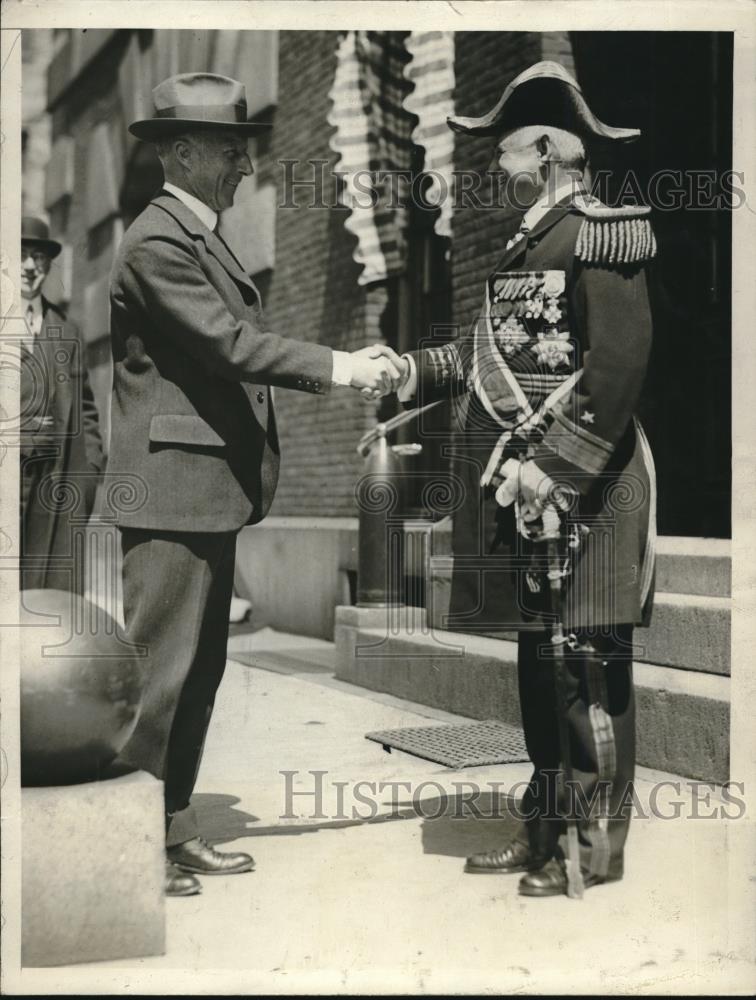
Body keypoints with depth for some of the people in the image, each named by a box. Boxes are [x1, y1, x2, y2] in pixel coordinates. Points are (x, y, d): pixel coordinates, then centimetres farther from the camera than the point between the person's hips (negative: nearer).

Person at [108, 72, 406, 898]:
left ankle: (174, 829, 25)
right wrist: (335, 367, -16)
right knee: (158, 668, -3)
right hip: (172, 488, -10)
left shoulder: (204, 239, 19)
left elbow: (243, 342, 16)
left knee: (199, 667, 14)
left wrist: (346, 366, 7)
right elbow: (229, 342, -20)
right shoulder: (157, 242, -13)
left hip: (213, 488, 10)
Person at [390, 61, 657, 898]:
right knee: (536, 661, 14)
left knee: (591, 664, -3)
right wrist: (402, 373, 13)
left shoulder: (601, 234, -10)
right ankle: (543, 833, 26)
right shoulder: (524, 247, 18)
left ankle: (596, 847, 9)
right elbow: (486, 352, 23)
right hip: (520, 489, 9)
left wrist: (555, 471, -21)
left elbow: (619, 365, -18)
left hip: (583, 484, -9)